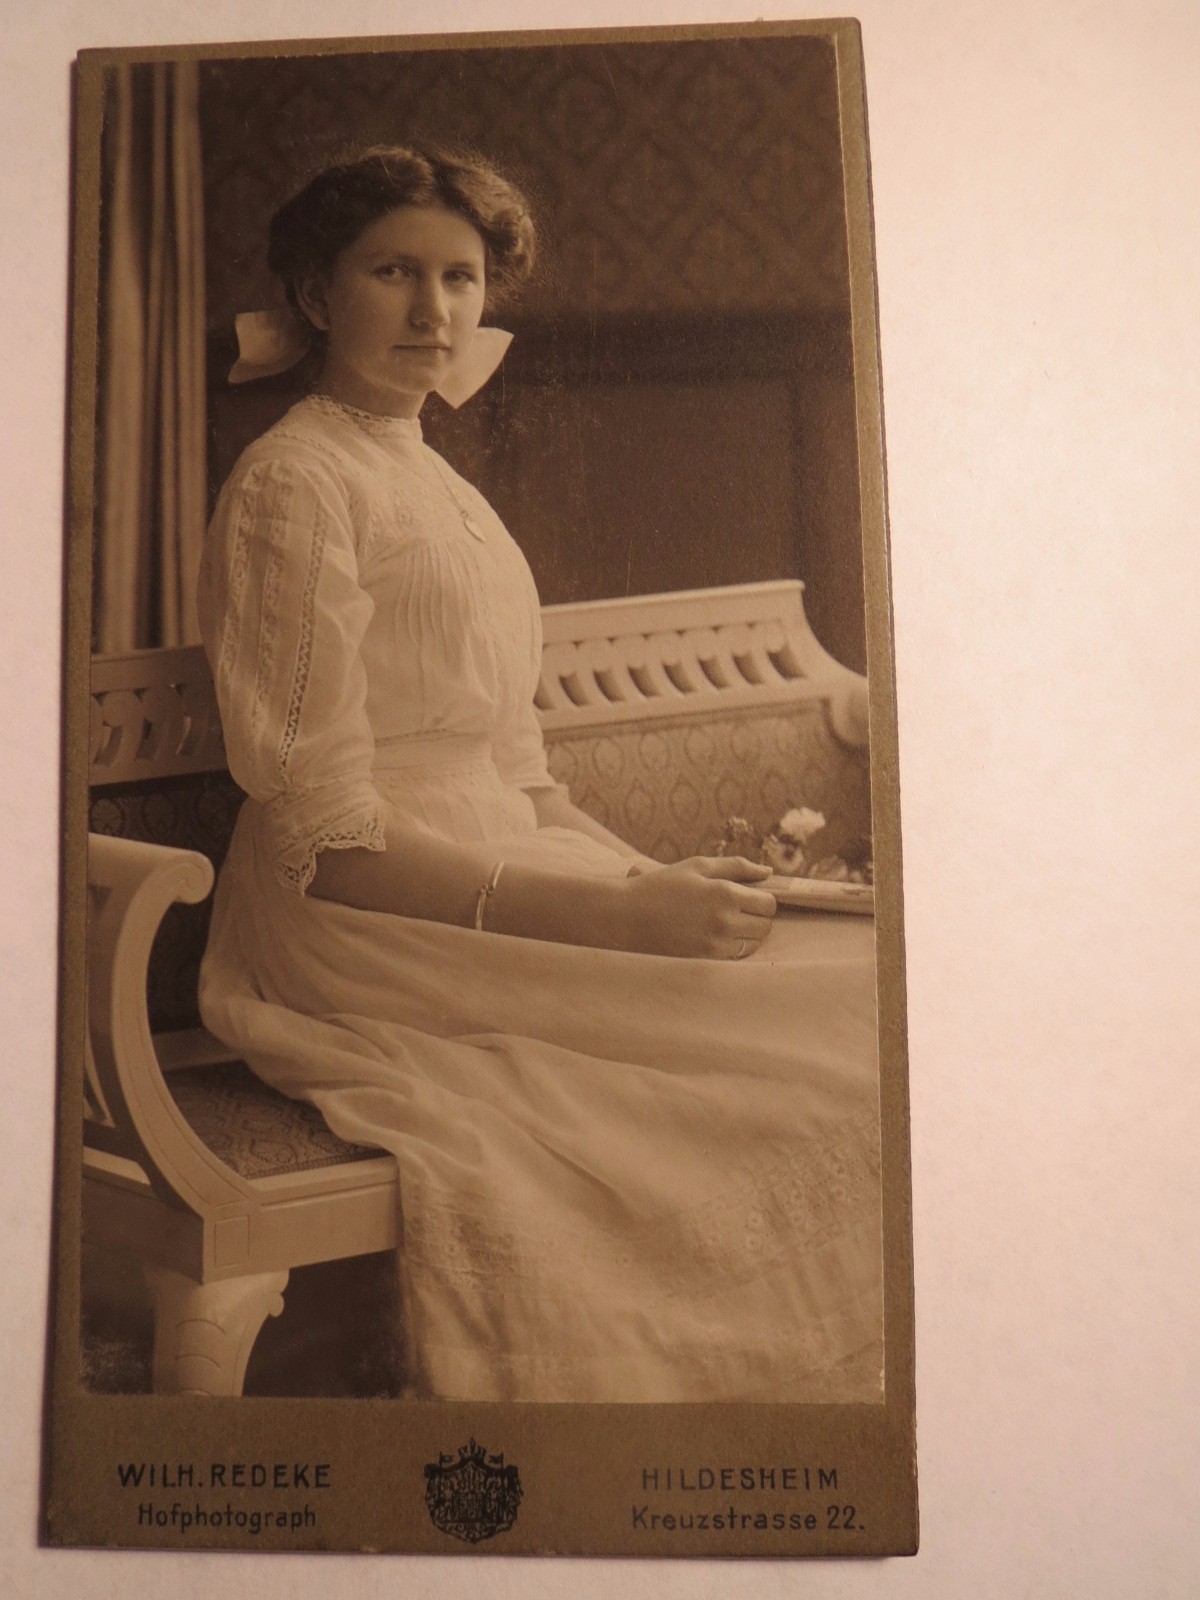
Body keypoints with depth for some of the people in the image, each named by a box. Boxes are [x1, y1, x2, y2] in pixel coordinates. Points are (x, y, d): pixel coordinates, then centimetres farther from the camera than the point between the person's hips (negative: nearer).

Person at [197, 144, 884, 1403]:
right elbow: (333, 844, -15)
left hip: (496, 884, 8)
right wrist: (623, 915, -20)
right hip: (372, 936, -8)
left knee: (860, 985, -7)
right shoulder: (298, 483, -6)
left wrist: (660, 880, -1)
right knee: (849, 1032, -17)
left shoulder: (438, 483, 20)